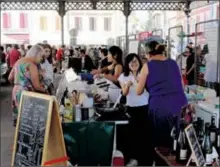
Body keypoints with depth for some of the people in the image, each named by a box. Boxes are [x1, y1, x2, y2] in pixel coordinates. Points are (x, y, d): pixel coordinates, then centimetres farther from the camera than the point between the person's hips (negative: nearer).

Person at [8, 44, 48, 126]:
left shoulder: (19, 61, 10)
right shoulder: (32, 65, -15)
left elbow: (10, 78, 17)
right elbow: (36, 86, -16)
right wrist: (44, 90, 2)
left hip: (15, 92, 9)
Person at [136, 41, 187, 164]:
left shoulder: (148, 66, 1)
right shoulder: (173, 63, 13)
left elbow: (139, 92, 7)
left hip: (160, 109, -4)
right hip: (181, 107, 5)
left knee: (160, 144, 9)